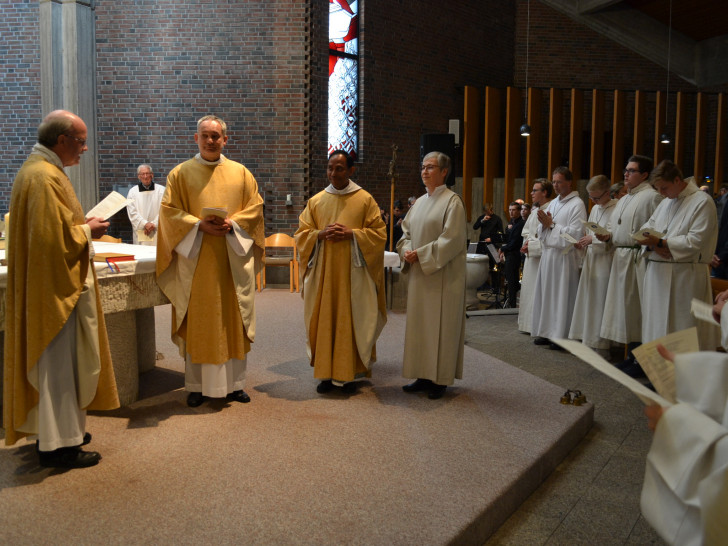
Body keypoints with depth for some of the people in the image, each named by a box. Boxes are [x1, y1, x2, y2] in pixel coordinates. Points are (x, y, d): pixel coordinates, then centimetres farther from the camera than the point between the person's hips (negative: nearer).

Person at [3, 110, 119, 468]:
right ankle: (58, 444, 10)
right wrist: (87, 231, -11)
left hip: (51, 284, 11)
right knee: (59, 362, -1)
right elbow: (56, 238, -26)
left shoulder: (37, 168, 13)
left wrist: (82, 226, 10)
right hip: (55, 287, -11)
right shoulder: (46, 177, -21)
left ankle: (61, 429, 30)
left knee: (57, 360, 18)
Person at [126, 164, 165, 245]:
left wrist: (154, 224, -11)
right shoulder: (132, 192, 8)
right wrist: (145, 224, -12)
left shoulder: (161, 190, 5)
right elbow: (132, 213, 0)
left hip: (157, 232, -1)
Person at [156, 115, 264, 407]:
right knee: (197, 321, 1)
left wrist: (232, 224, -12)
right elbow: (169, 211, -1)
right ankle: (197, 386, 11)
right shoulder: (181, 173, 6)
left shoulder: (241, 173, 10)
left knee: (233, 320, 5)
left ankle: (234, 383, 15)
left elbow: (254, 208, 6)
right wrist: (200, 225, -16)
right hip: (195, 258, -1)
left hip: (233, 259, 1)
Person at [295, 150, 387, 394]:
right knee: (324, 321, 2)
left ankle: (349, 373, 10)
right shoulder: (316, 201, 10)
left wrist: (351, 234, -14)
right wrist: (320, 234, -10)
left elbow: (379, 233, -1)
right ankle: (326, 373, 11)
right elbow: (301, 235, 9)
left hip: (353, 272, -2)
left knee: (352, 320, 0)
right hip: (322, 271, 2)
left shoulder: (365, 199, 3)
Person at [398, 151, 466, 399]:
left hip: (441, 275, -8)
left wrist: (420, 254, -17)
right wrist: (407, 250, -4)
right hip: (419, 274, 8)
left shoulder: (452, 201, -9)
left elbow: (452, 239, -17)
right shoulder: (420, 202, 14)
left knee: (440, 325, -2)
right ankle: (423, 376, 20)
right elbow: (406, 232, 17)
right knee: (419, 323, 10)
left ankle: (440, 379, 9)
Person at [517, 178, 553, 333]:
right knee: (529, 289, 12)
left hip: (542, 257, -9)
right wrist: (528, 241, 2)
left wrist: (532, 245, -17)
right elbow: (526, 231, 22)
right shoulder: (535, 210, 15)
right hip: (531, 257, 9)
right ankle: (529, 324, 21)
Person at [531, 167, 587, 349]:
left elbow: (575, 233, -16)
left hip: (564, 256, -7)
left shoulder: (577, 204, -6)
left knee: (562, 296, -4)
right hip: (548, 254, 8)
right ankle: (547, 332, 17)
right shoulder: (553, 203, 17)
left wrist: (552, 224, -12)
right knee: (546, 294, 9)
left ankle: (561, 335, 3)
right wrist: (544, 224, -4)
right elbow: (541, 232, 18)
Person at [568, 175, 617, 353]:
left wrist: (594, 239, -18)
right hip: (591, 258, 8)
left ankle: (601, 343, 5)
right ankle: (588, 340, 18)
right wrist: (583, 242, 7)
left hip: (605, 261, -8)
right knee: (588, 301, 10)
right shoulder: (595, 209, 15)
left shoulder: (617, 209, -12)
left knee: (600, 302, -4)